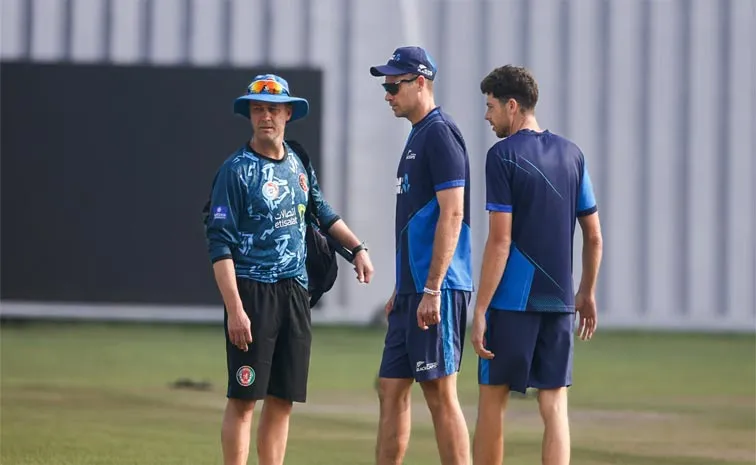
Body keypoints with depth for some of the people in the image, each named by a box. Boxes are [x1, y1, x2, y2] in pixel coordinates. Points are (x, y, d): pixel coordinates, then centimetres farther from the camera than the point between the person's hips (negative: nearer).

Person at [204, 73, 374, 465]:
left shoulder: (297, 164, 11)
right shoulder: (236, 169, -8)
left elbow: (322, 213, 30)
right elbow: (220, 245, -12)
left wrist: (357, 247, 19)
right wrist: (234, 309, -19)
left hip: (295, 290, 6)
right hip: (252, 290, -6)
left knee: (283, 399, 7)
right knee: (244, 398, -6)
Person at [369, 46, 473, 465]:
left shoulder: (439, 134, -11)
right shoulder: (417, 136, 19)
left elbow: (452, 214, -19)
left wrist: (432, 289, -22)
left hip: (436, 289, -10)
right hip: (413, 289, 10)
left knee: (439, 392, -8)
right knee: (391, 390, 10)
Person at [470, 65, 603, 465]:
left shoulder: (503, 156, -8)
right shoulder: (571, 154, 9)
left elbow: (500, 241, -13)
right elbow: (593, 236, 12)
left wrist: (480, 311, -12)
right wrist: (587, 293, 23)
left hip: (512, 298, -5)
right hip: (559, 299, 5)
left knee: (492, 399, 6)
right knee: (554, 404, 3)